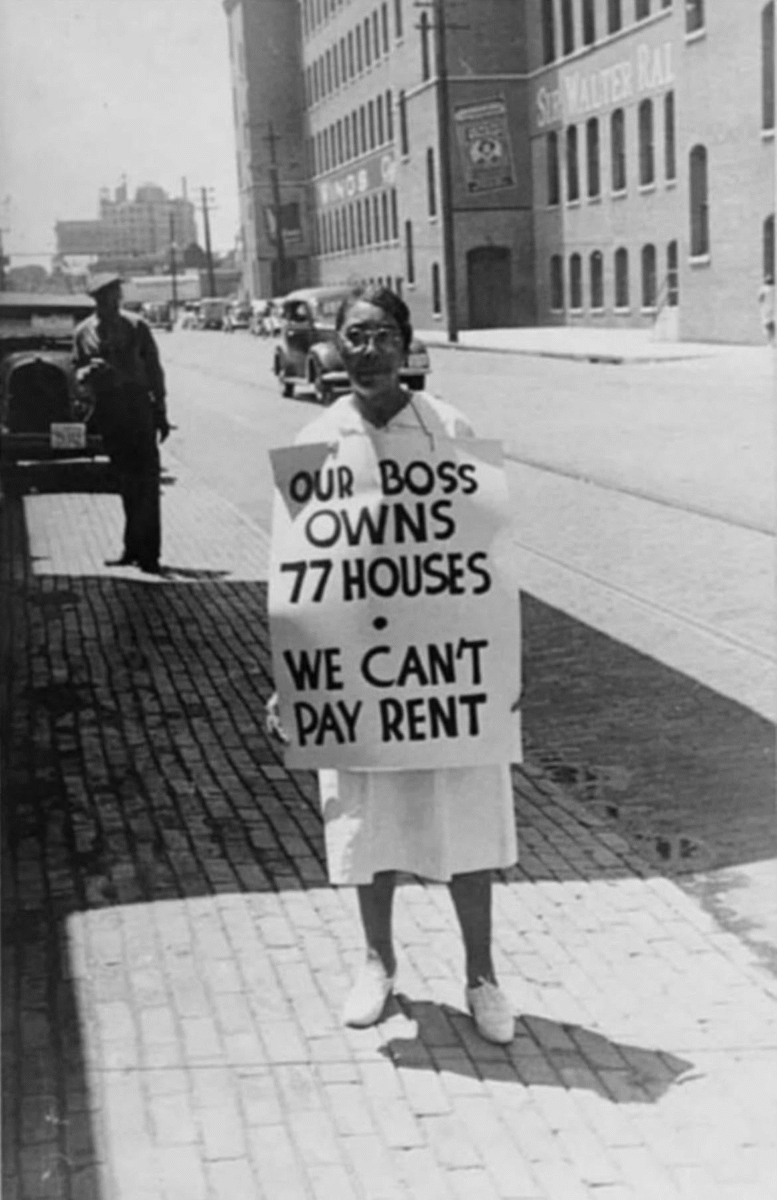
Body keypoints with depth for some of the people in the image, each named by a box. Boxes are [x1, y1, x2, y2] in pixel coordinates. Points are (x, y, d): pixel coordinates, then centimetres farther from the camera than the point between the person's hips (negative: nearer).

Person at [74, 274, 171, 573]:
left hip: (138, 405, -2)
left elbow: (153, 369, 4)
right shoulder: (84, 332, 8)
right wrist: (87, 372, -13)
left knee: (145, 478, -7)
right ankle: (133, 548, 17)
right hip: (107, 410, 3)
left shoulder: (136, 326, 2)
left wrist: (161, 413, 0)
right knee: (126, 480, 8)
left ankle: (147, 551, -6)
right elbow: (79, 372, 13)